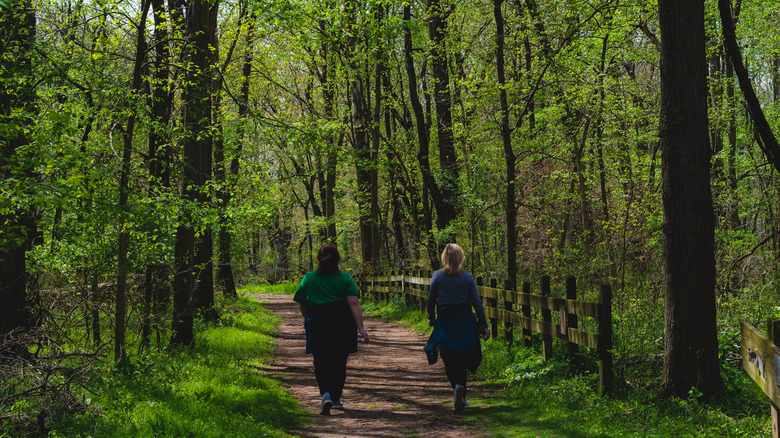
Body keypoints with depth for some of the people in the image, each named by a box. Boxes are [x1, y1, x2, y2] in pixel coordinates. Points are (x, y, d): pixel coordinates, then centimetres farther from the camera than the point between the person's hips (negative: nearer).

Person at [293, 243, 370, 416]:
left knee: (321, 364, 4)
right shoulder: (345, 278, -2)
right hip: (342, 325, 0)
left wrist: (309, 321, 24)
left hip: (318, 325, 0)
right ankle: (336, 399, 21)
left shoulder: (309, 278, 1)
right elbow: (354, 304, -12)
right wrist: (361, 328, -14)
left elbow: (303, 305, 7)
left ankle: (325, 394, -18)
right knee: (339, 363, 14)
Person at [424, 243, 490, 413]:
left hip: (445, 322, -1)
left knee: (449, 360, 5)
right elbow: (477, 303, -2)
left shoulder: (437, 276, -4)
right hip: (465, 322, 1)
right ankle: (461, 398, 10)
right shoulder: (467, 278, -2)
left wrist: (431, 318, 19)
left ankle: (457, 385, -22)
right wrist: (484, 326, 2)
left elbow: (431, 300, 2)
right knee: (462, 359, 13)